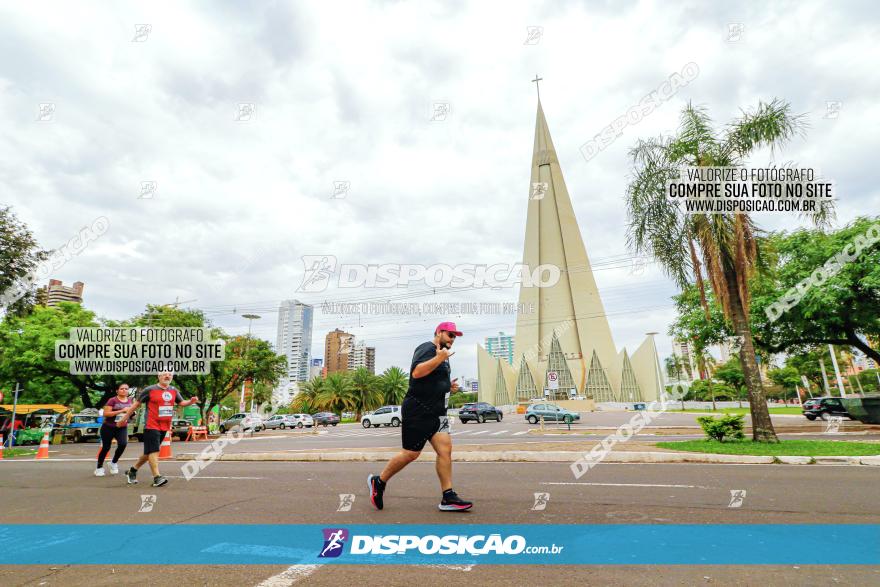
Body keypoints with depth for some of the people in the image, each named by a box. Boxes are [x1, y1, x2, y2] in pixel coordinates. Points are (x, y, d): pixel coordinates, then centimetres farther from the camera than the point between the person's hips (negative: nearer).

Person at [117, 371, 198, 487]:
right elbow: (137, 403, 2)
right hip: (151, 426, -6)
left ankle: (132, 471, 34)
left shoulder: (174, 391, 9)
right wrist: (125, 417, 7)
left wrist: (191, 401, -9)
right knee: (153, 451, -11)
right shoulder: (150, 390, -5)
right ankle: (157, 478, -11)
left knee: (149, 452, 15)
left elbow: (181, 402, 13)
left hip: (164, 427, 6)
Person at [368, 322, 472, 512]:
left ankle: (448, 498, 1)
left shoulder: (442, 355, 19)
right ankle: (378, 482, 20)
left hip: (436, 412, 9)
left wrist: (448, 386, 13)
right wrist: (439, 358, -27)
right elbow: (416, 373, -28)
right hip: (418, 411, -9)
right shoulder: (427, 349, -11)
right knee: (411, 453, -1)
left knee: (445, 449, -4)